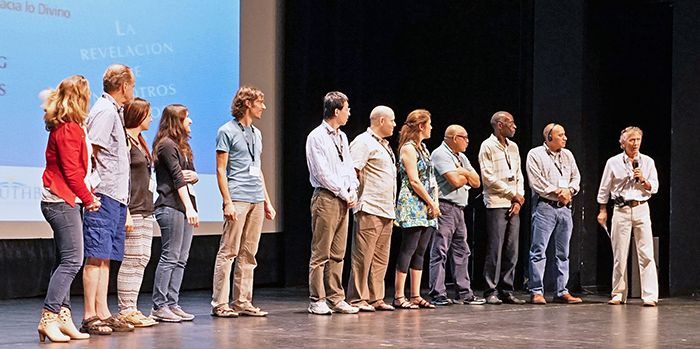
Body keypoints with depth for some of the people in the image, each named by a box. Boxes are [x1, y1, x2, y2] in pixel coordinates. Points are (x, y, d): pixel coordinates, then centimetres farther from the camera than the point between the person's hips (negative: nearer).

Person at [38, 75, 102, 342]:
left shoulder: (71, 128, 18)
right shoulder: (69, 130, -14)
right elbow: (72, 172, -16)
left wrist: (89, 195, 8)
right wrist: (88, 199, -6)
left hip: (64, 201, 11)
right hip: (62, 201, -11)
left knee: (66, 262, 8)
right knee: (72, 260, -12)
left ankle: (64, 318, 9)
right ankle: (49, 318, -14)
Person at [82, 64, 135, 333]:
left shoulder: (114, 111, 21)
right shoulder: (105, 111, -10)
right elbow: (91, 150, -17)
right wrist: (91, 193, -21)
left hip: (116, 197, 10)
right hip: (104, 195, -10)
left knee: (105, 257, 9)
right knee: (96, 257, -8)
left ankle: (102, 313, 12)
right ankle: (90, 316, -8)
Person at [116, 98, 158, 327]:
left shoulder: (138, 141, 19)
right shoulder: (125, 141, -10)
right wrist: (126, 212, -20)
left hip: (145, 210, 10)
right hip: (132, 211, -10)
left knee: (142, 259, 9)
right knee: (131, 260, -8)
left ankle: (131, 308, 13)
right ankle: (125, 311, -3)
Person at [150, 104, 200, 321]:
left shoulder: (181, 146, 22)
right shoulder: (167, 145, -8)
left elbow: (192, 175, 22)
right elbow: (177, 178, -16)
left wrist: (193, 175, -3)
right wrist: (189, 207, -23)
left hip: (185, 207, 9)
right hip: (170, 206, -9)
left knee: (181, 259, 6)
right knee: (170, 257, -9)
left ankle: (172, 304, 9)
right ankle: (159, 306, -6)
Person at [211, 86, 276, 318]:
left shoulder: (256, 133, 20)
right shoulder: (227, 131, -3)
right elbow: (221, 170, -7)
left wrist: (267, 201, 19)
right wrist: (227, 201, -15)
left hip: (256, 200, 7)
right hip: (237, 198, -7)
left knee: (248, 255, 7)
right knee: (228, 252, -8)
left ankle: (243, 303, 11)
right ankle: (219, 304, -5)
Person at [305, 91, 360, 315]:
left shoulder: (342, 137, 17)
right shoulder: (317, 137, -8)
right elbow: (323, 173, -13)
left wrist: (353, 191, 2)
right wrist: (344, 194, -10)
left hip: (343, 201, 8)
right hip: (325, 198, -8)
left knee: (338, 254, 8)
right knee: (321, 253, -6)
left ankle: (336, 299, 12)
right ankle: (317, 301, -3)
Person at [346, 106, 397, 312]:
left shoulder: (384, 145, 22)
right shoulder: (363, 142, -8)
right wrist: (357, 199, -14)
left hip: (386, 210, 9)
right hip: (369, 209, -9)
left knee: (381, 258, 9)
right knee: (363, 256, -7)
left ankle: (376, 298, 13)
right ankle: (357, 299, -4)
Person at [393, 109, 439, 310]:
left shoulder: (423, 148, 18)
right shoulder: (408, 148, -8)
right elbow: (414, 182, -14)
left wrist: (435, 202, 1)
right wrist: (432, 203, -9)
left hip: (426, 208, 9)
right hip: (412, 205, -9)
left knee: (420, 251, 6)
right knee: (408, 250, -9)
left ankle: (416, 296, 8)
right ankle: (399, 297, -7)